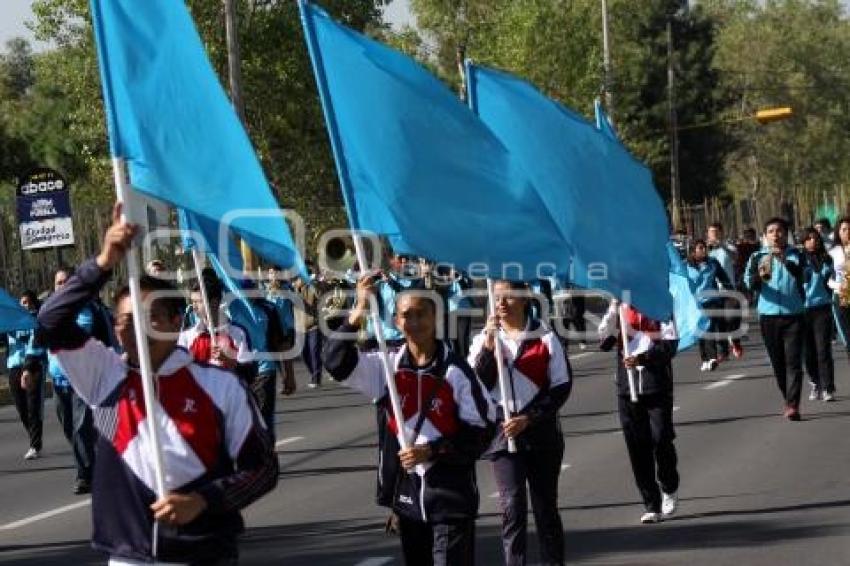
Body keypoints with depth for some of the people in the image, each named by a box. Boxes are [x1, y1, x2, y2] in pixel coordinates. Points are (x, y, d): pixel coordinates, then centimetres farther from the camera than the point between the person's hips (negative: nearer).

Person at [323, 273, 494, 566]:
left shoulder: (455, 370, -9)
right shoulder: (388, 365, 3)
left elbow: (481, 430, -7)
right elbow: (337, 363, -10)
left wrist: (433, 451, -17)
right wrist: (359, 311, -19)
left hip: (450, 493, -5)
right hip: (407, 490, 5)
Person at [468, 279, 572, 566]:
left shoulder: (545, 337, -3)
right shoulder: (484, 340, 4)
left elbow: (562, 386, -4)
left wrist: (529, 419, -12)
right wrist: (488, 346, -17)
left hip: (540, 431, -1)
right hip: (503, 432, 1)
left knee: (546, 507, 8)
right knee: (512, 507, -9)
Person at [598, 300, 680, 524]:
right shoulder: (620, 309, 8)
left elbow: (670, 346, -7)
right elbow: (604, 343, -3)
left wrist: (642, 358, -21)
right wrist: (614, 308, -12)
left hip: (657, 386, -2)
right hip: (627, 386, 2)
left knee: (661, 439, -7)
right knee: (637, 447, 1)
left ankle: (669, 489, 21)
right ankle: (651, 505, 9)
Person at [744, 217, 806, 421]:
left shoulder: (794, 255, 2)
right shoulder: (758, 257, 5)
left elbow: (798, 272, -19)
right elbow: (749, 283, -7)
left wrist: (783, 260, -38)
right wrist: (759, 276, -29)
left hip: (793, 314, -2)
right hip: (768, 316, 2)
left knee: (793, 361, -9)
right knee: (777, 362, 9)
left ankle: (793, 405, -14)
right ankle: (788, 400, 23)